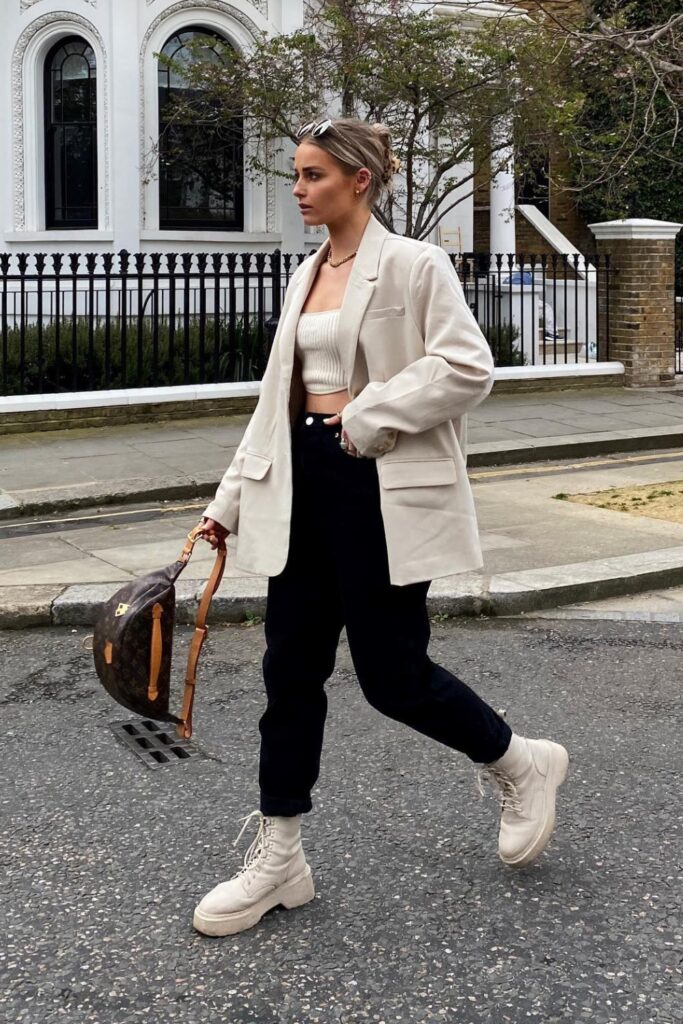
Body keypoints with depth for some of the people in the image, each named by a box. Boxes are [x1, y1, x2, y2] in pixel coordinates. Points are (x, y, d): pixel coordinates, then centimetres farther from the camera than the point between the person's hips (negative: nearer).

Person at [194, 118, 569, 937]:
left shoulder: (413, 264, -8)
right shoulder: (307, 275, 13)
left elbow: (468, 368, -17)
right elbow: (278, 397, 15)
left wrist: (369, 414, -18)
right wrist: (232, 497, 12)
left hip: (383, 487, -7)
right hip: (305, 482, 7)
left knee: (389, 671, -1)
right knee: (291, 666, 6)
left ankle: (522, 764, 26)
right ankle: (277, 859, 16)